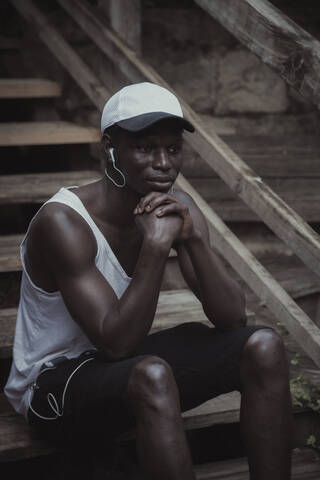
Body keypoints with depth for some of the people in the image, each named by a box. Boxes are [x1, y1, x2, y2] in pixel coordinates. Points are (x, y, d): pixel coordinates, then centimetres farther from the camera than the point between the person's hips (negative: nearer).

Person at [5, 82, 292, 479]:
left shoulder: (176, 207, -5)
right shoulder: (62, 222, -24)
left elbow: (232, 318, -9)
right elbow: (116, 342, -28)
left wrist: (194, 237, -24)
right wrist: (156, 246, -36)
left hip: (126, 363, 7)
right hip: (53, 383, -6)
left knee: (263, 347, -12)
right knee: (152, 375, -39)